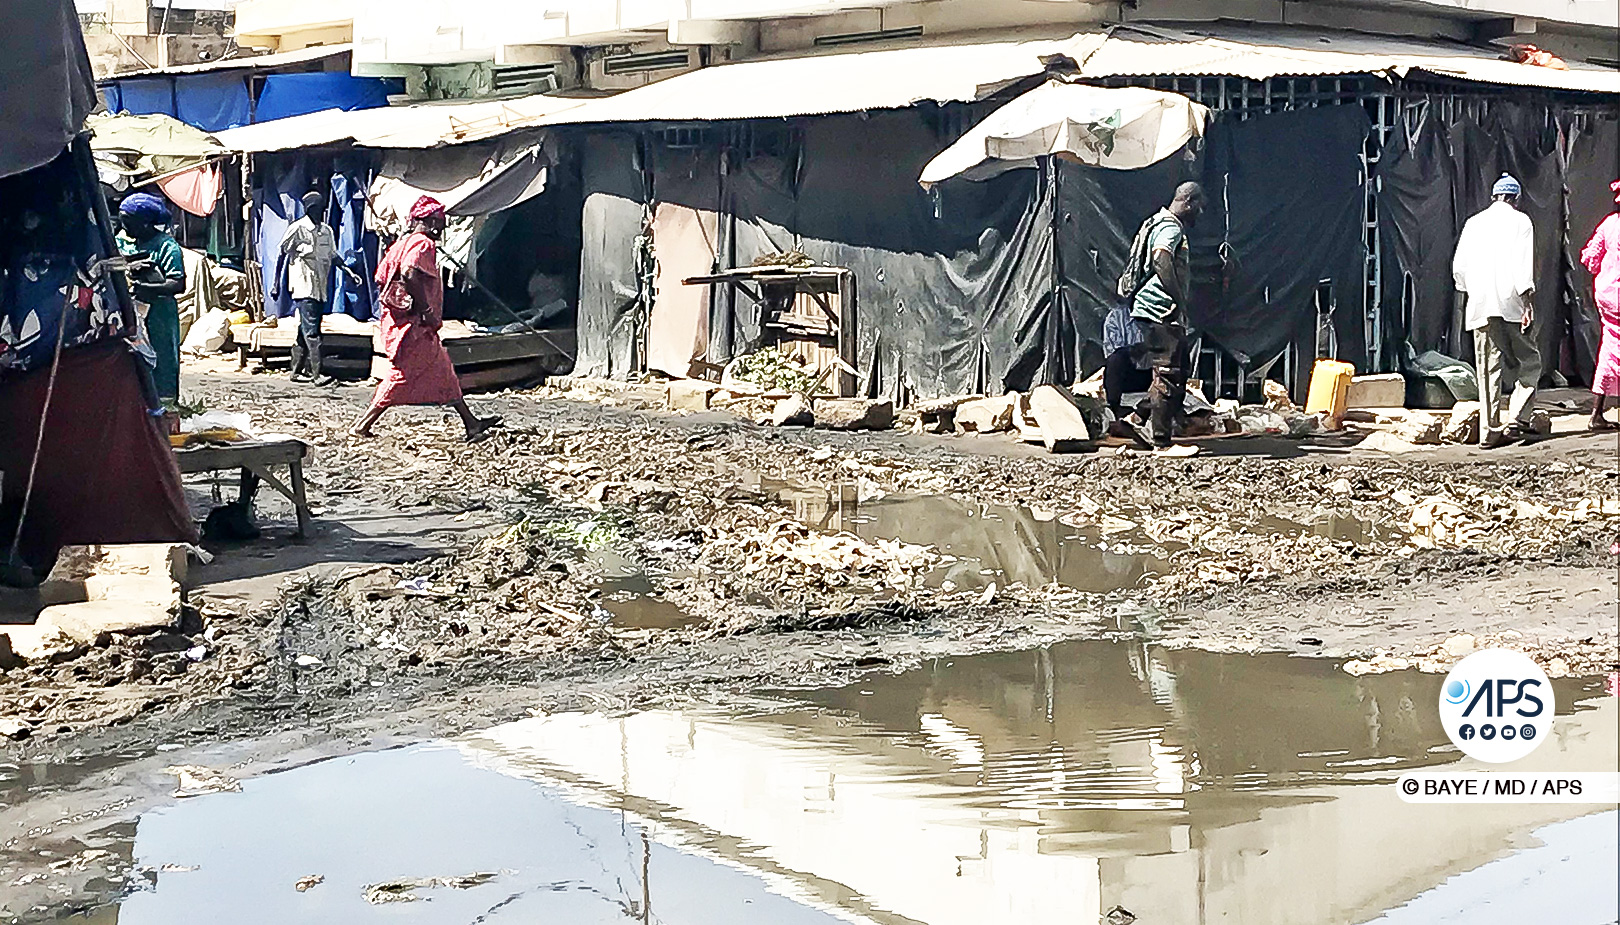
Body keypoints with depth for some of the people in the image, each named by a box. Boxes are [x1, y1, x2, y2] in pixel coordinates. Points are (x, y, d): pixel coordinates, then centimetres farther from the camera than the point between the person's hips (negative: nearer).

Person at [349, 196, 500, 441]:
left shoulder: (405, 242, 18)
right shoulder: (423, 244, -12)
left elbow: (382, 278, 18)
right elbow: (410, 275, -28)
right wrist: (427, 311, -23)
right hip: (414, 325, -11)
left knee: (443, 372, 12)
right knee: (402, 376, -5)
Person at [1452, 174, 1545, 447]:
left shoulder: (1474, 223, 13)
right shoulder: (1519, 220, 2)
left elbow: (1459, 266, 10)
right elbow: (1523, 263, -10)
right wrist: (1526, 300, -13)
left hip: (1480, 305, 4)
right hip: (1511, 303, -4)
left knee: (1488, 369, 5)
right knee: (1528, 362, 7)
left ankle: (1489, 429, 1)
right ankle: (1517, 419, -8)